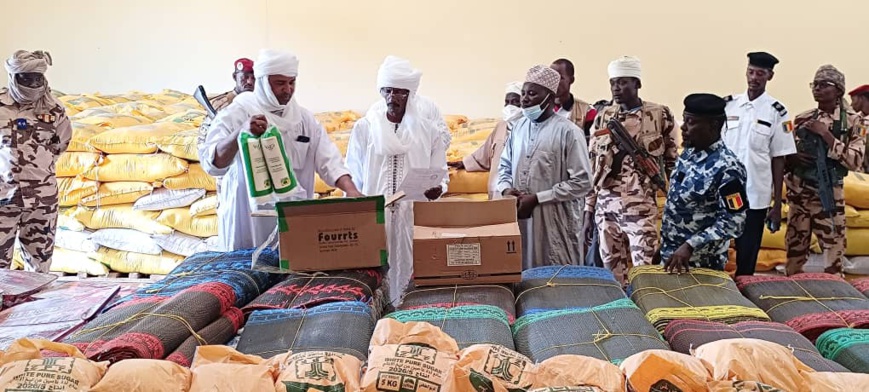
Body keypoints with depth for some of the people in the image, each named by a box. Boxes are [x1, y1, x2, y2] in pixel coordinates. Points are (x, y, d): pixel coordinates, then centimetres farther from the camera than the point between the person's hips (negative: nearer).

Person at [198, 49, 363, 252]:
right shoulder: (236, 114, -6)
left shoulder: (303, 117, 8)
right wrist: (241, 133, -34)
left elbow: (328, 158, 0)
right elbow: (212, 163, -17)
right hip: (248, 220, -3)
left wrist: (351, 190, -17)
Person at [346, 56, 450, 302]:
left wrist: (437, 188, -13)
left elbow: (440, 173, 8)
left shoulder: (428, 129, 4)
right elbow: (353, 177, 9)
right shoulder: (364, 127, 6)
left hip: (415, 217, 0)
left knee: (410, 272, -3)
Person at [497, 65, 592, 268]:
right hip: (519, 217, 5)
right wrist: (506, 189, -2)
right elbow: (505, 166, 20)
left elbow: (582, 183, -12)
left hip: (555, 222, -5)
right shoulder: (519, 127, 10)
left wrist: (537, 198, -15)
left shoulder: (568, 131, -9)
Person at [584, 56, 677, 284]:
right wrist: (588, 212, 8)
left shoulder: (659, 115, 0)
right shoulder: (603, 118, 8)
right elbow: (592, 167, 10)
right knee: (612, 273, 8)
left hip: (641, 207, -3)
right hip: (606, 207, 3)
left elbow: (672, 162, 6)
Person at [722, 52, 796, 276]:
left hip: (756, 196, -2)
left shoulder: (776, 112, -3)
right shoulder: (728, 105, 4)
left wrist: (777, 205, -3)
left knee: (747, 254, 6)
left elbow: (778, 160, -2)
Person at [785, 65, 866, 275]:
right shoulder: (802, 119, 6)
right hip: (798, 193, 3)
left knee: (833, 254, -2)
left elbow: (855, 161, -12)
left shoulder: (852, 121, -2)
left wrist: (826, 135, -16)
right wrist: (792, 158, -11)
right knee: (794, 251, 9)